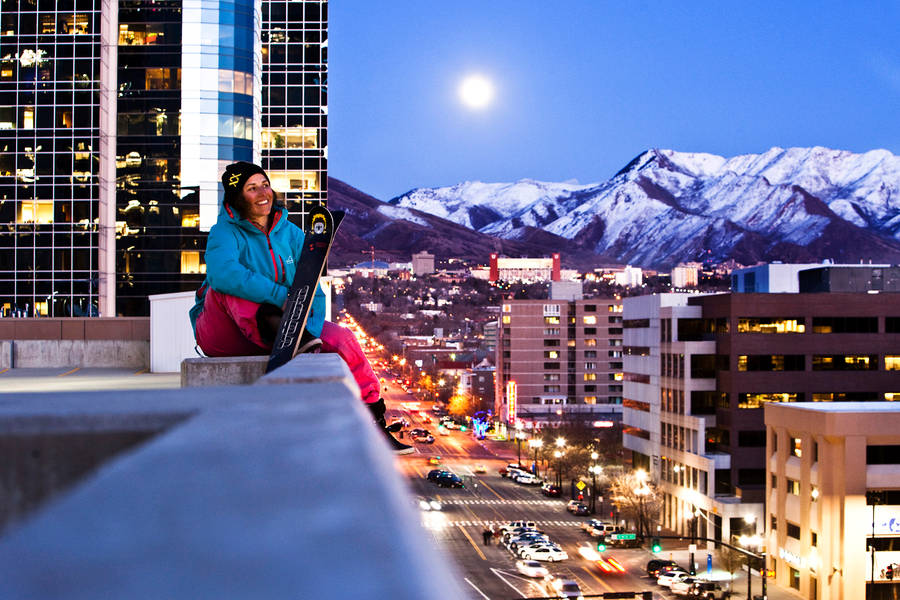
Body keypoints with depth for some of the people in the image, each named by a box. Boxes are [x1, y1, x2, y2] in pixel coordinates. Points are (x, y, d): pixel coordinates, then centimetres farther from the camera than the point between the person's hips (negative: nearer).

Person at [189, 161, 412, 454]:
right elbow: (222, 272, -35)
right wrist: (280, 296, -39)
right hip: (224, 336, -5)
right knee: (227, 287, -34)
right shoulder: (225, 232, -11)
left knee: (342, 338, -14)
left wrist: (309, 331, -21)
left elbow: (312, 292, 0)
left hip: (279, 323, 5)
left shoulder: (291, 234, 6)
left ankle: (375, 426, -10)